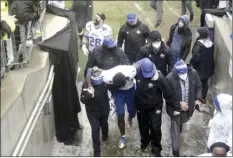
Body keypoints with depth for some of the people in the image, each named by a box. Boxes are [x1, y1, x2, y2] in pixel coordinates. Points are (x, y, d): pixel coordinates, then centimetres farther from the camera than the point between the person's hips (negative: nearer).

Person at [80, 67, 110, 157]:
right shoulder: (86, 84, -25)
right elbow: (83, 100, -25)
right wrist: (89, 94, -45)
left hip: (104, 110, 3)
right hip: (92, 112, -3)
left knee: (104, 125, 27)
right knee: (95, 130, -4)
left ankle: (105, 135, 61)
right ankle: (97, 151, 10)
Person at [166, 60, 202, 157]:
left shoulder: (193, 73, -19)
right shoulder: (170, 78, -31)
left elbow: (198, 86, -2)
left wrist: (198, 99, -15)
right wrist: (179, 105, -23)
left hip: (188, 107, 4)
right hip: (175, 108, -4)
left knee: (181, 122, 33)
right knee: (175, 129, 8)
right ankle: (175, 149, 26)